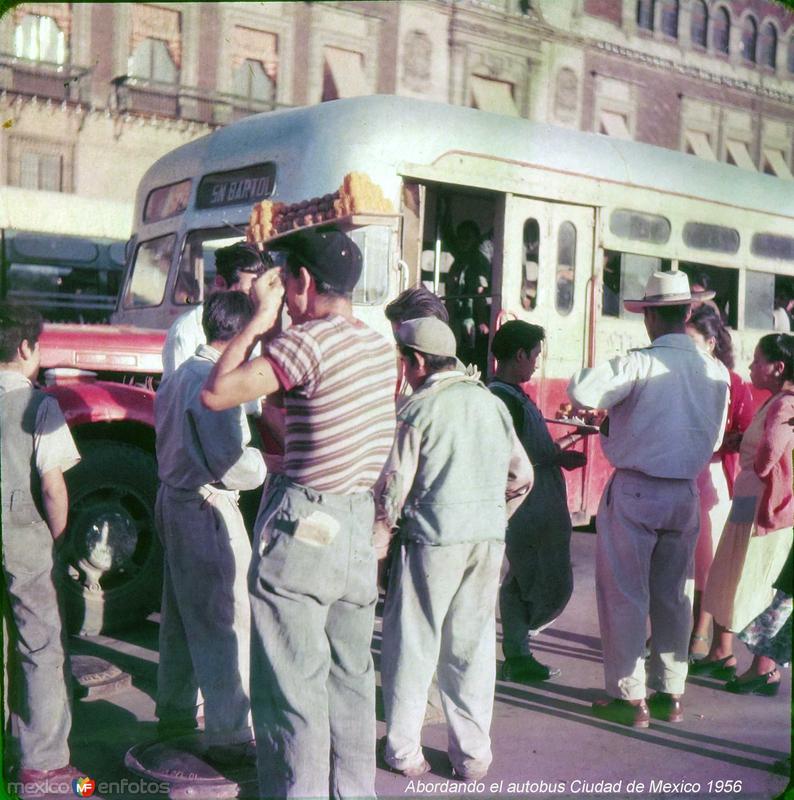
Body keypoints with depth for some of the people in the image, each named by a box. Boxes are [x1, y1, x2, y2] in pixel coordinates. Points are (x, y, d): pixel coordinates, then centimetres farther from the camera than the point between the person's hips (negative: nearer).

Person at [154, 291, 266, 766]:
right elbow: (233, 466, -24)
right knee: (227, 622, -3)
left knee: (181, 614, 20)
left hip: (173, 499, 10)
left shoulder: (180, 375, 9)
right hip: (207, 510, -10)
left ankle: (176, 711, 34)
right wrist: (264, 463, -5)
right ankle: (230, 736, 3)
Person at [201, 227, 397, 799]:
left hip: (301, 527, -8)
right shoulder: (381, 347, 9)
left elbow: (217, 393, -18)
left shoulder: (310, 341, -16)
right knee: (351, 677, 18)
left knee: (292, 685, 1)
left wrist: (258, 321, -6)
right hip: (359, 526, 8)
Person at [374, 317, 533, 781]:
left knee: (413, 643, 7)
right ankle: (474, 755, 17)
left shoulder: (419, 407, -6)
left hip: (433, 537, -5)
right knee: (474, 646, 11)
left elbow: (395, 481, -7)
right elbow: (522, 475, 13)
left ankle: (404, 750, 14)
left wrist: (380, 536, 6)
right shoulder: (492, 403, 10)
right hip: (489, 537, 5)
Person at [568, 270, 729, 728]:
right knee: (674, 597, 15)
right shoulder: (717, 372, 2)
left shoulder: (640, 364, -15)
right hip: (686, 494, 5)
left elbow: (582, 392, -25)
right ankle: (670, 695, 23)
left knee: (625, 596, 5)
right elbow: (714, 440, 11)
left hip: (634, 491, -5)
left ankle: (630, 698, 9)